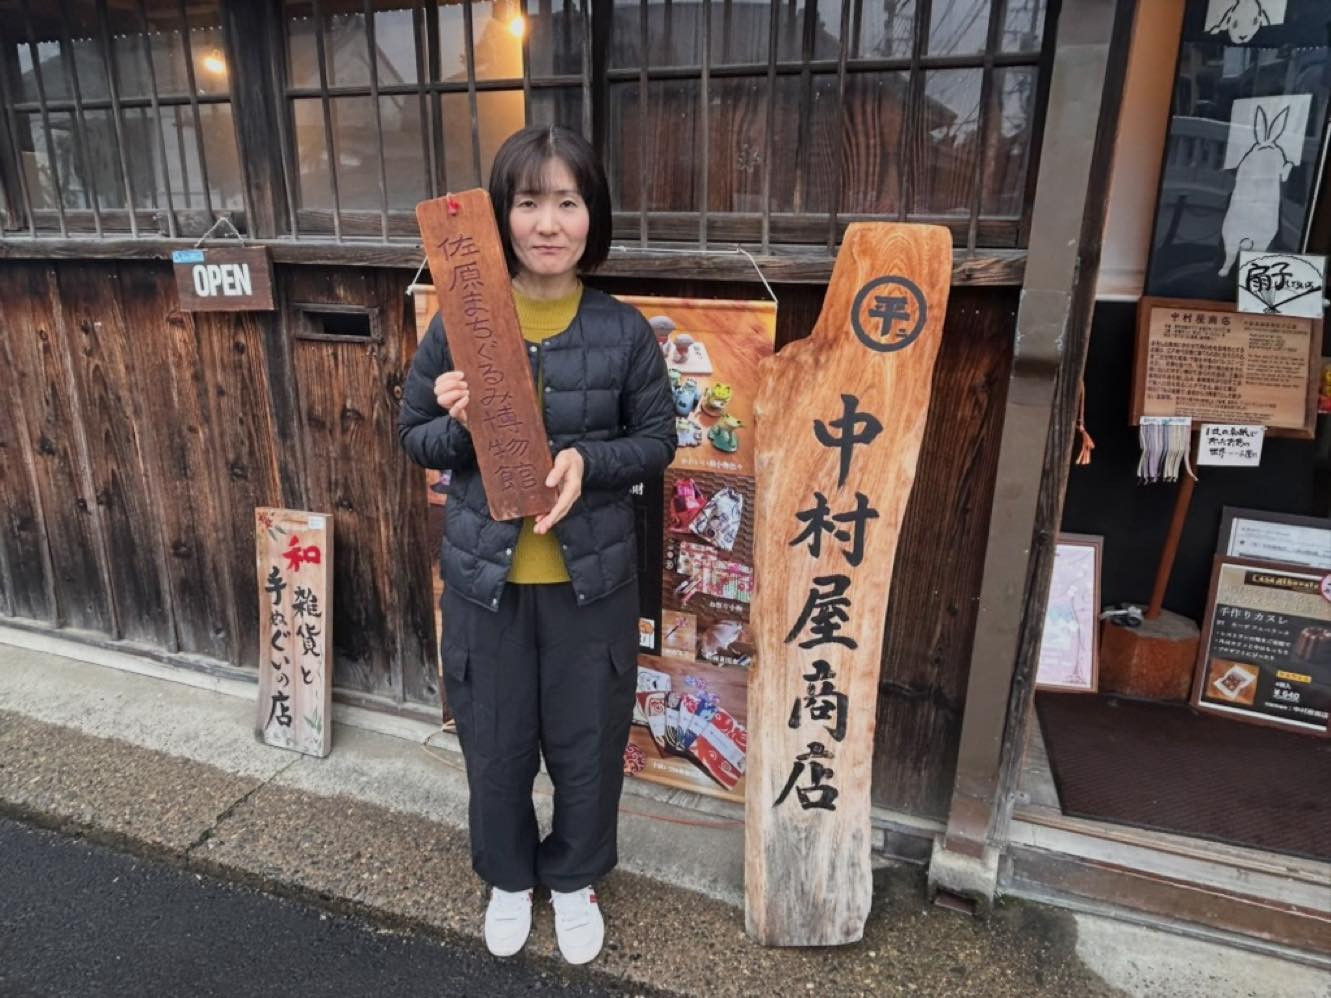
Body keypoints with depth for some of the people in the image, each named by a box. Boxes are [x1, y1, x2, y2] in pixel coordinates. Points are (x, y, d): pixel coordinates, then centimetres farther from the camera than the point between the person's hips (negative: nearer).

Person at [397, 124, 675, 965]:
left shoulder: (625, 331, -8)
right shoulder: (458, 326, -7)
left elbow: (658, 441, 0)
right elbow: (414, 437, 2)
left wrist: (588, 461, -20)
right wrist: (461, 425, -21)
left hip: (592, 578, 0)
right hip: (485, 576, 1)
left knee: (588, 744, 16)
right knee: (494, 745, 17)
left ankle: (576, 878, 46)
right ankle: (508, 877, 47)